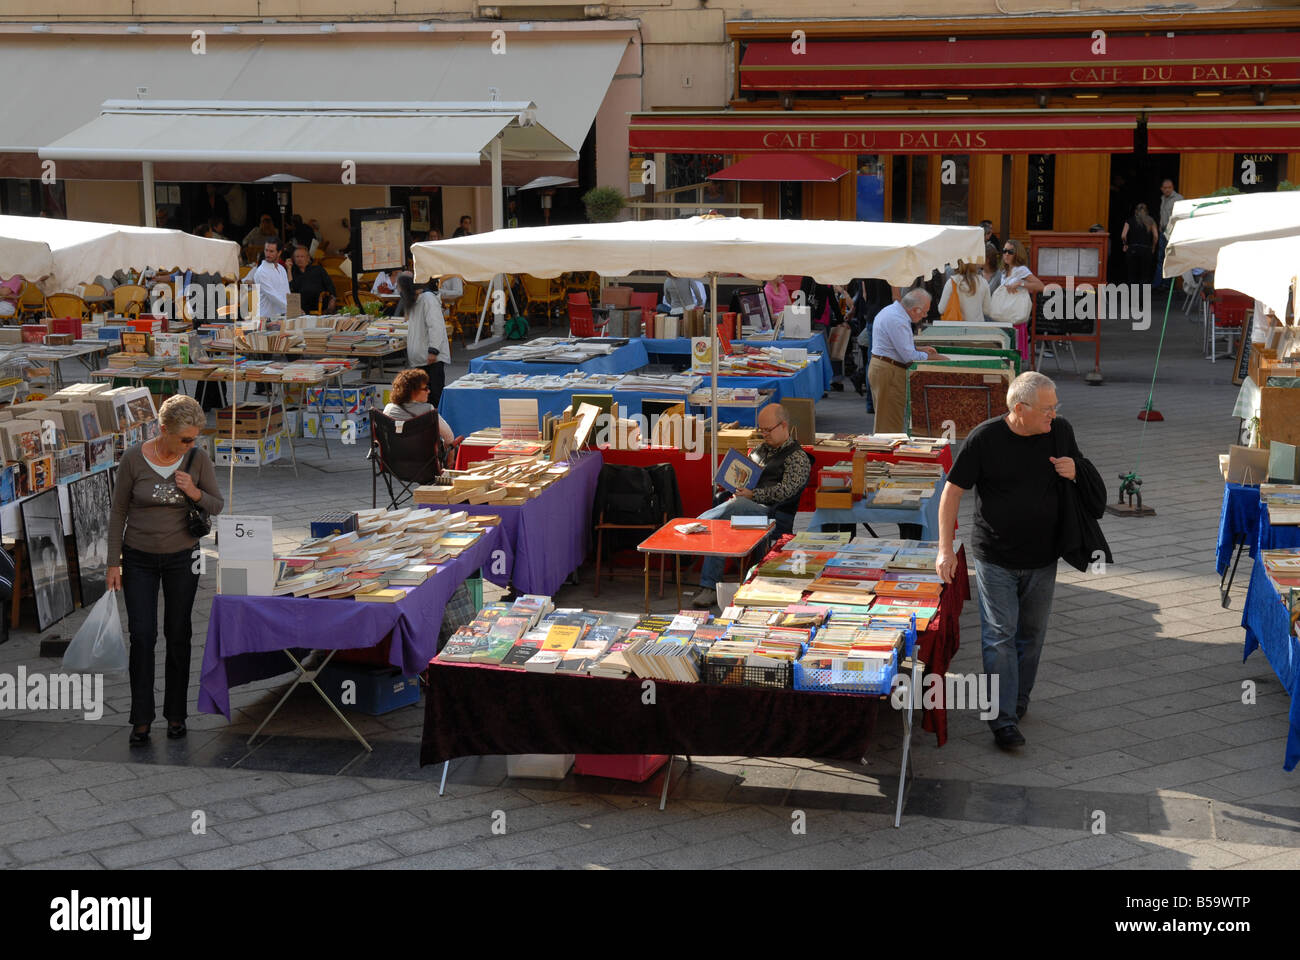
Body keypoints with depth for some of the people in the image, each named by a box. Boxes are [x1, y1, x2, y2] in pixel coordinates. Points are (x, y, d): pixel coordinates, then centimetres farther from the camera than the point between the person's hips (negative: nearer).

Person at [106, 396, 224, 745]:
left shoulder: (198, 459, -8)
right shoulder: (134, 459, -12)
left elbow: (218, 507, 1)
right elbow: (118, 511, -3)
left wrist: (196, 493, -21)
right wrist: (113, 562, -4)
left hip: (182, 558, 1)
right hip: (140, 559, -1)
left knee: (178, 636, 7)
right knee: (142, 635, -6)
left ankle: (176, 714, 18)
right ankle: (141, 719, 2)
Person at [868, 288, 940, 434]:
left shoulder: (891, 311, 13)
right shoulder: (897, 321, -21)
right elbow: (909, 356, -21)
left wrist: (919, 349, 16)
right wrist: (927, 356, -5)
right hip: (888, 372, -11)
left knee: (884, 419, 15)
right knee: (891, 422, -6)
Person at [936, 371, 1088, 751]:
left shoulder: (1060, 431, -2)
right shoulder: (985, 438, -14)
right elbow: (953, 490, -8)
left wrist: (1074, 472, -12)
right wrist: (946, 548, -12)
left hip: (1043, 558, 4)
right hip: (995, 558, -4)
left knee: (1031, 634, 14)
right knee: (1000, 636, -5)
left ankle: (1018, 702, 31)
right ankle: (1004, 719, -2)